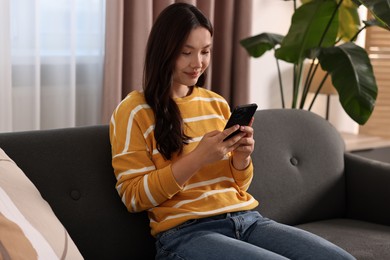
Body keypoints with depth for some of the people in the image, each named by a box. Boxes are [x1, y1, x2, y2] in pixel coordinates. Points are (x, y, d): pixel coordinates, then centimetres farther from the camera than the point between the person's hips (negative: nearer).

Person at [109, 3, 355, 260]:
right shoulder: (134, 111, -2)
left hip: (247, 218, 6)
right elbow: (133, 197, -6)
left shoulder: (217, 103, 15)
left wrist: (241, 157, -4)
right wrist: (197, 158, -16)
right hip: (185, 231, -6)